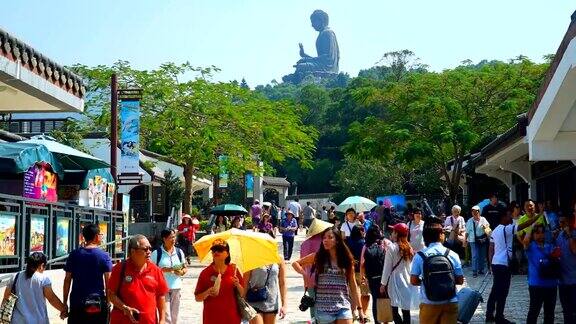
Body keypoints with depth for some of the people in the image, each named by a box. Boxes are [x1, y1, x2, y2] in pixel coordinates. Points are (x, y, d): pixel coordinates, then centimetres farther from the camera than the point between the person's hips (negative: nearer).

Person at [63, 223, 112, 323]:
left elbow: (67, 280, 3)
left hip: (77, 303, 2)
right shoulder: (104, 256, -4)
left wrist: (64, 303, 10)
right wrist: (109, 302, 3)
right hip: (98, 303, -2)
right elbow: (108, 281, -6)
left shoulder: (74, 255, 3)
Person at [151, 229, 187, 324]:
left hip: (176, 288, 4)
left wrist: (181, 272, -7)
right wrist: (163, 270, -18)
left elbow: (184, 268, 15)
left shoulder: (179, 252, 9)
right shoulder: (156, 253, -4)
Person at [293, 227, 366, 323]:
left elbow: (353, 285, 7)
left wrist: (360, 309, 5)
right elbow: (295, 263, 10)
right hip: (323, 308, 0)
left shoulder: (346, 258, 5)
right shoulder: (317, 257, 2)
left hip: (343, 307, 0)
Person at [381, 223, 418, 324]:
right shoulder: (409, 248, 8)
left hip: (395, 281, -5)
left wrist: (383, 283, -2)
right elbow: (410, 266, 12)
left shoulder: (392, 247, -9)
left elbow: (387, 267, -8)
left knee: (395, 310, -2)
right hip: (407, 281, 6)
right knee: (406, 311, 7)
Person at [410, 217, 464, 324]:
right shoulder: (452, 255, -4)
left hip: (429, 304, 0)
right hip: (450, 303, 0)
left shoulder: (419, 256, -7)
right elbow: (460, 280, -1)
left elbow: (413, 281, -5)